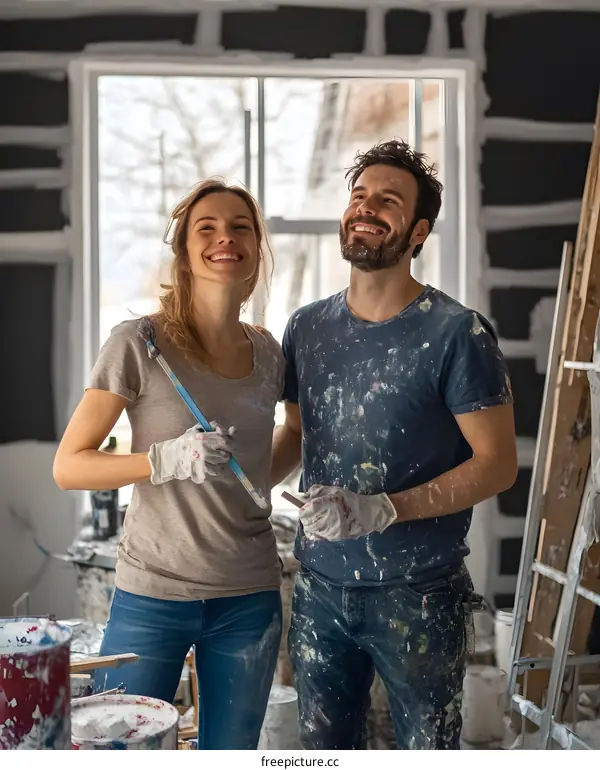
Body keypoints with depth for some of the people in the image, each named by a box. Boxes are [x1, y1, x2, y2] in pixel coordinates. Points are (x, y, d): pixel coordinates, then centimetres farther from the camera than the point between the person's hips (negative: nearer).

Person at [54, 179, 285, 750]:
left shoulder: (267, 353, 5)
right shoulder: (140, 344, -10)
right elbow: (68, 467, -11)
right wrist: (165, 459, -24)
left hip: (249, 598, 4)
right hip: (152, 595, -4)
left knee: (231, 751, 12)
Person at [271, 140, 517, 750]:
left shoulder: (456, 333, -12)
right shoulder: (306, 328, 4)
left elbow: (496, 463, -13)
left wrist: (385, 510, -23)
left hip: (418, 593, -4)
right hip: (320, 587, 5)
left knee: (426, 747, 9)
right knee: (322, 746, 16)